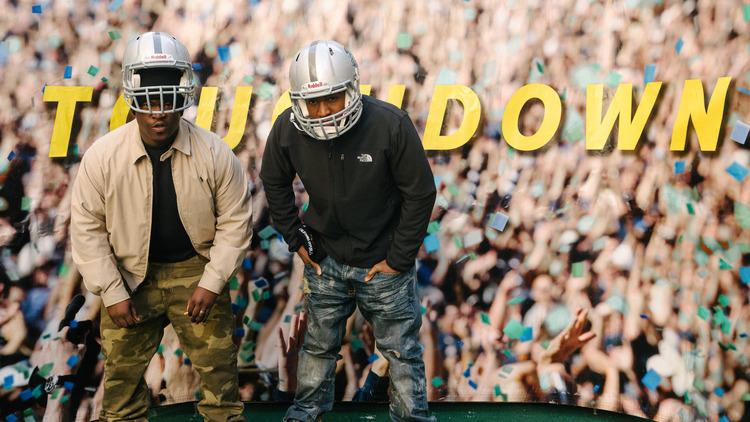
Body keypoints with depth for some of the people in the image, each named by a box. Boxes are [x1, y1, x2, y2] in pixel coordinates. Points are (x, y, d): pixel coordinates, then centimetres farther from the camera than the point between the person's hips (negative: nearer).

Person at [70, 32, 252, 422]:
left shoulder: (214, 154, -12)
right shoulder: (102, 156, -12)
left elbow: (234, 221, -3)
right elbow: (88, 227, -5)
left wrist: (212, 283, -8)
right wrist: (111, 293, -6)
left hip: (195, 269, 0)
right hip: (132, 275, 0)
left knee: (219, 369, 5)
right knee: (122, 375, 8)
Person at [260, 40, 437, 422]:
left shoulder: (390, 124, -24)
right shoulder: (288, 129, -14)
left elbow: (420, 193, -14)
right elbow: (274, 184, 7)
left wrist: (399, 258, -11)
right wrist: (295, 238, 4)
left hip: (383, 263, -3)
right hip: (325, 260, 3)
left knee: (402, 350, 8)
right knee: (318, 345, 18)